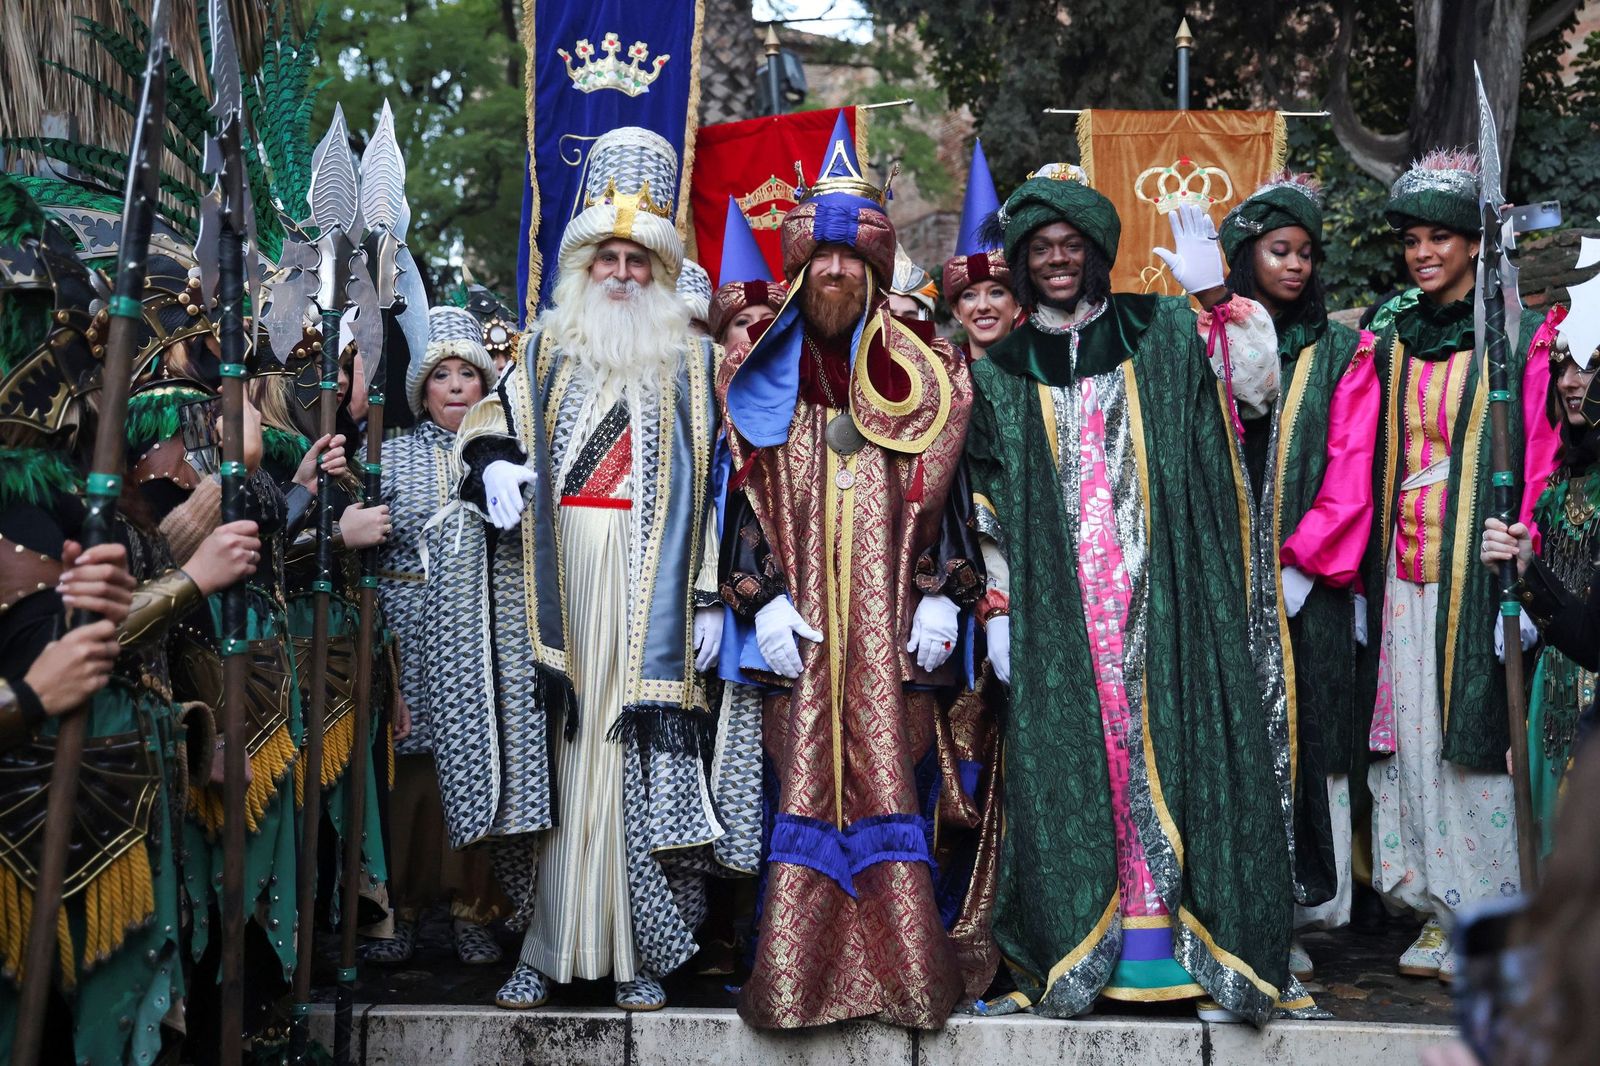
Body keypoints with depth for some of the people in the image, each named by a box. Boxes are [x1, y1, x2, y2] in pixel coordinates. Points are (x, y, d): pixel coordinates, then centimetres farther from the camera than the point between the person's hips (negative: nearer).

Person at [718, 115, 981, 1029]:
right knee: (802, 776, -2)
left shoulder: (924, 367, 9)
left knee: (891, 773, -1)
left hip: (892, 615, 0)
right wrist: (763, 595, -6)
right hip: (802, 615, 0)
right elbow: (745, 490, 5)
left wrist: (943, 593, -4)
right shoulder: (763, 370, 9)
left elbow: (945, 488, 6)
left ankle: (907, 964, 6)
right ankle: (796, 971, 3)